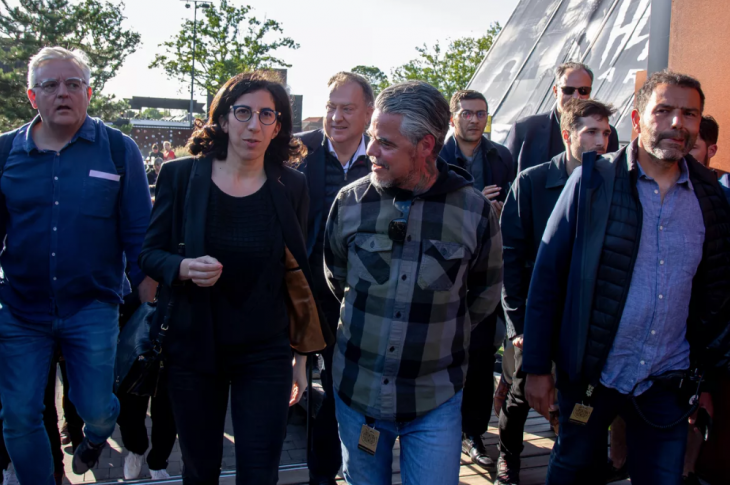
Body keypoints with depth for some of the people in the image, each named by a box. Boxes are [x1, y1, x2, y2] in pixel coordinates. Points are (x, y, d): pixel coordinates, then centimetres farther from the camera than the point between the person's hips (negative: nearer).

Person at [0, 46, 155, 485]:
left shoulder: (119, 150, -4)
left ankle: (98, 433, 47)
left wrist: (149, 300, -5)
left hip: (93, 310, -2)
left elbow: (138, 234, -3)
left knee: (95, 408, 10)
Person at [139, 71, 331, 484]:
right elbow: (149, 252, 3)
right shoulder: (180, 175, -3)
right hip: (192, 346, 1)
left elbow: (299, 275, 4)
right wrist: (183, 267, -20)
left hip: (266, 352, 0)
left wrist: (301, 357, 5)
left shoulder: (292, 186, -2)